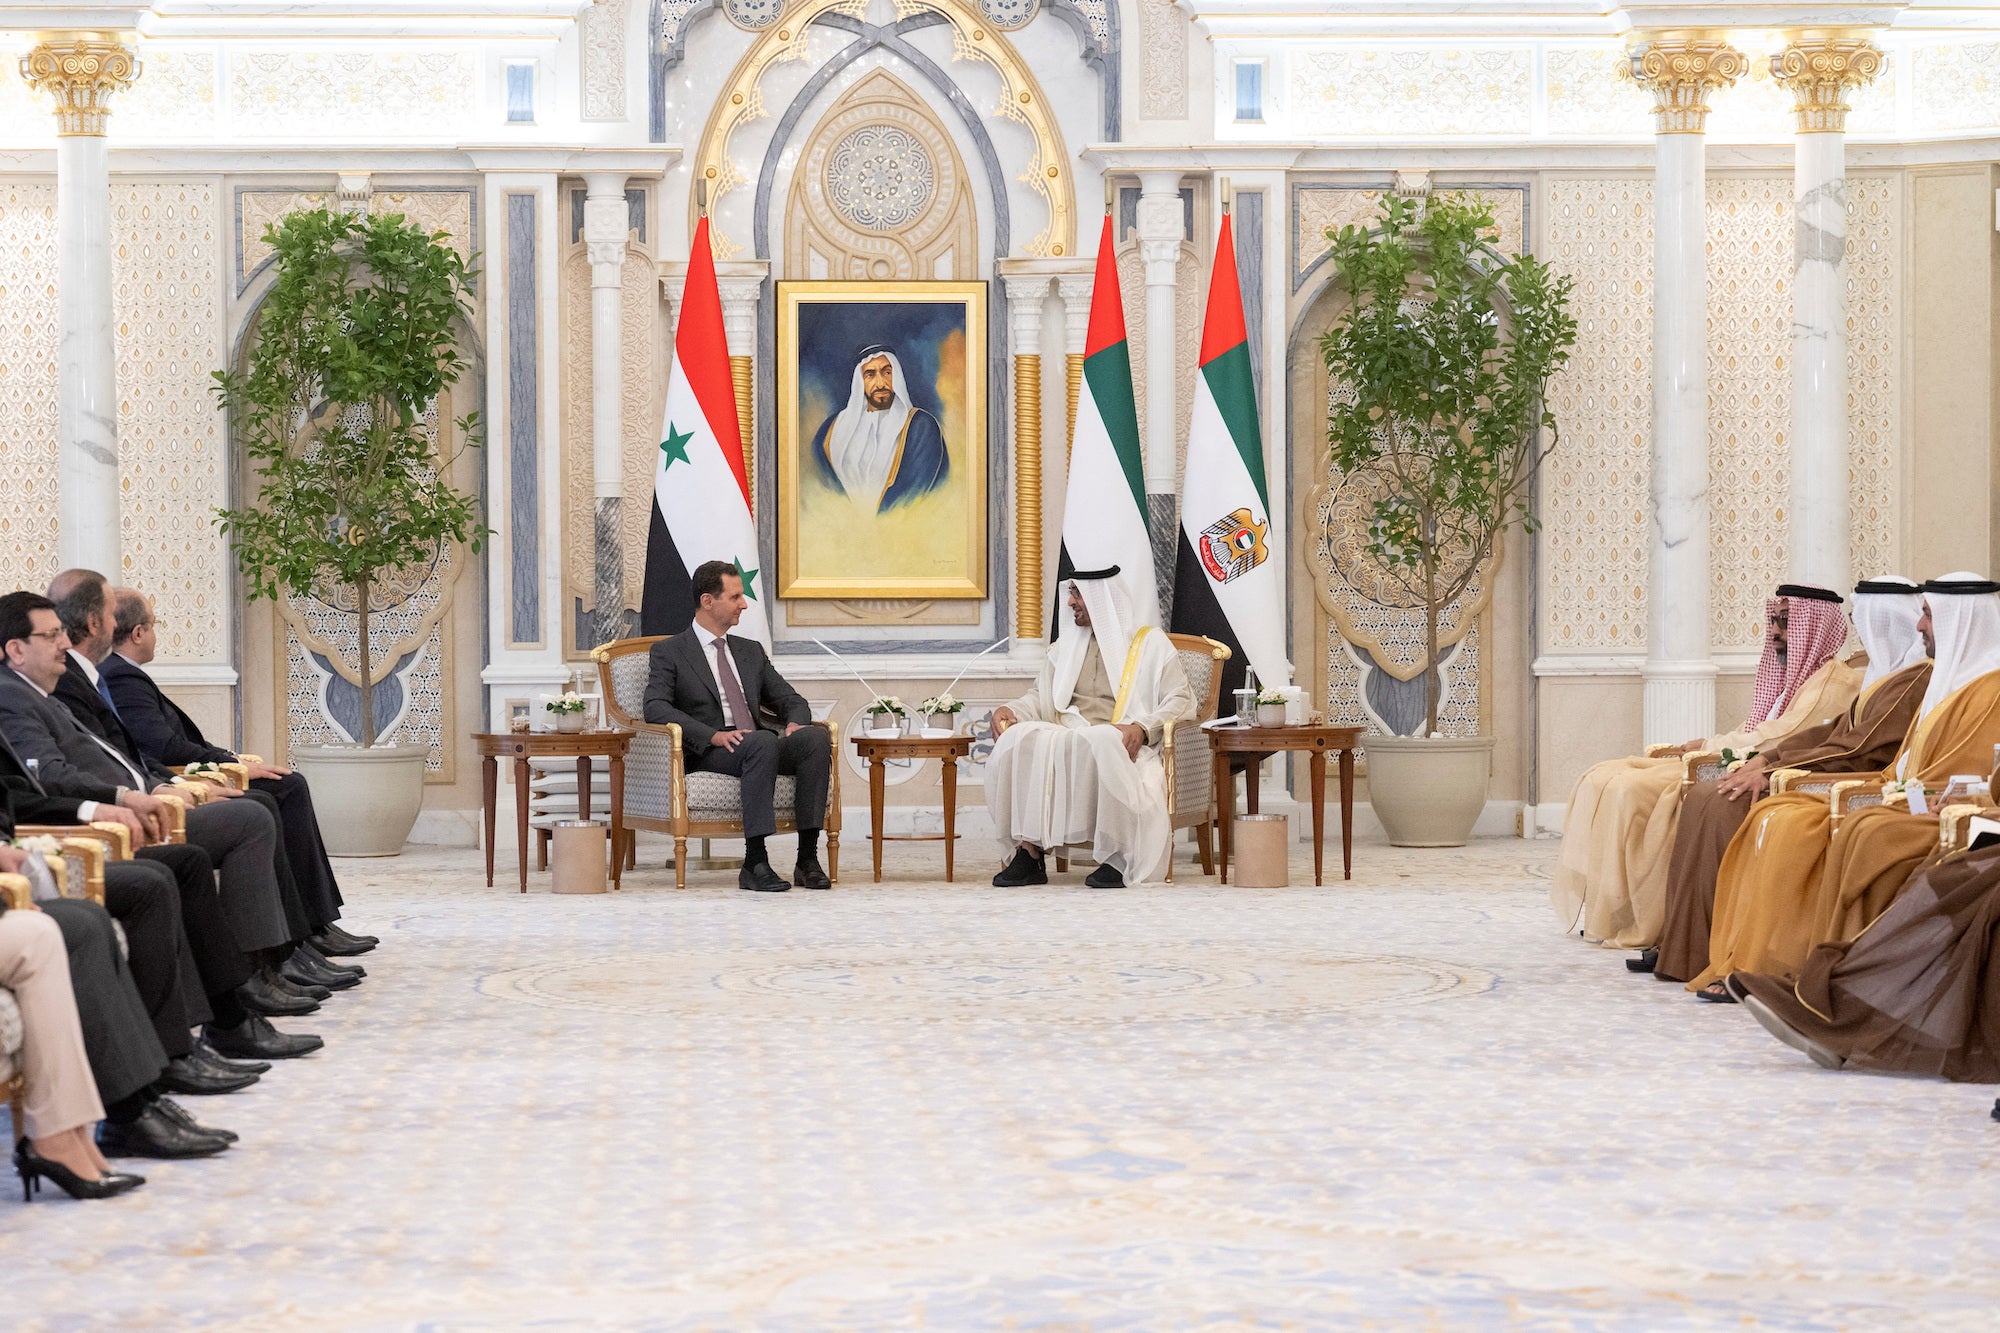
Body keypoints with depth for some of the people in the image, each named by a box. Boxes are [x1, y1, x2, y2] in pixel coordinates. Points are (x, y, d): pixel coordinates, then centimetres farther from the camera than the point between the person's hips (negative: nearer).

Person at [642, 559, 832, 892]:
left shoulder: (751, 651, 24)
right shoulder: (669, 652, 6)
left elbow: (791, 699, 23)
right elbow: (655, 708, -9)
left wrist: (796, 722, -4)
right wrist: (713, 734, -23)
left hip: (763, 746, 5)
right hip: (710, 753, -5)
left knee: (816, 737, -25)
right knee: (761, 743, -37)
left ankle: (807, 858, -28)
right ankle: (755, 863, -38)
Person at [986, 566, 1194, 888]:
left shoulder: (1150, 643, 9)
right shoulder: (1066, 646, 26)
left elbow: (1181, 701, 1)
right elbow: (1041, 695, 26)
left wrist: (1142, 728, -17)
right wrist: (1011, 710, 3)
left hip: (1123, 744, -4)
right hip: (1067, 740, 5)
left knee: (1101, 740, -42)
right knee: (1019, 738, -28)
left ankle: (1116, 859, -32)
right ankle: (1029, 853, -28)